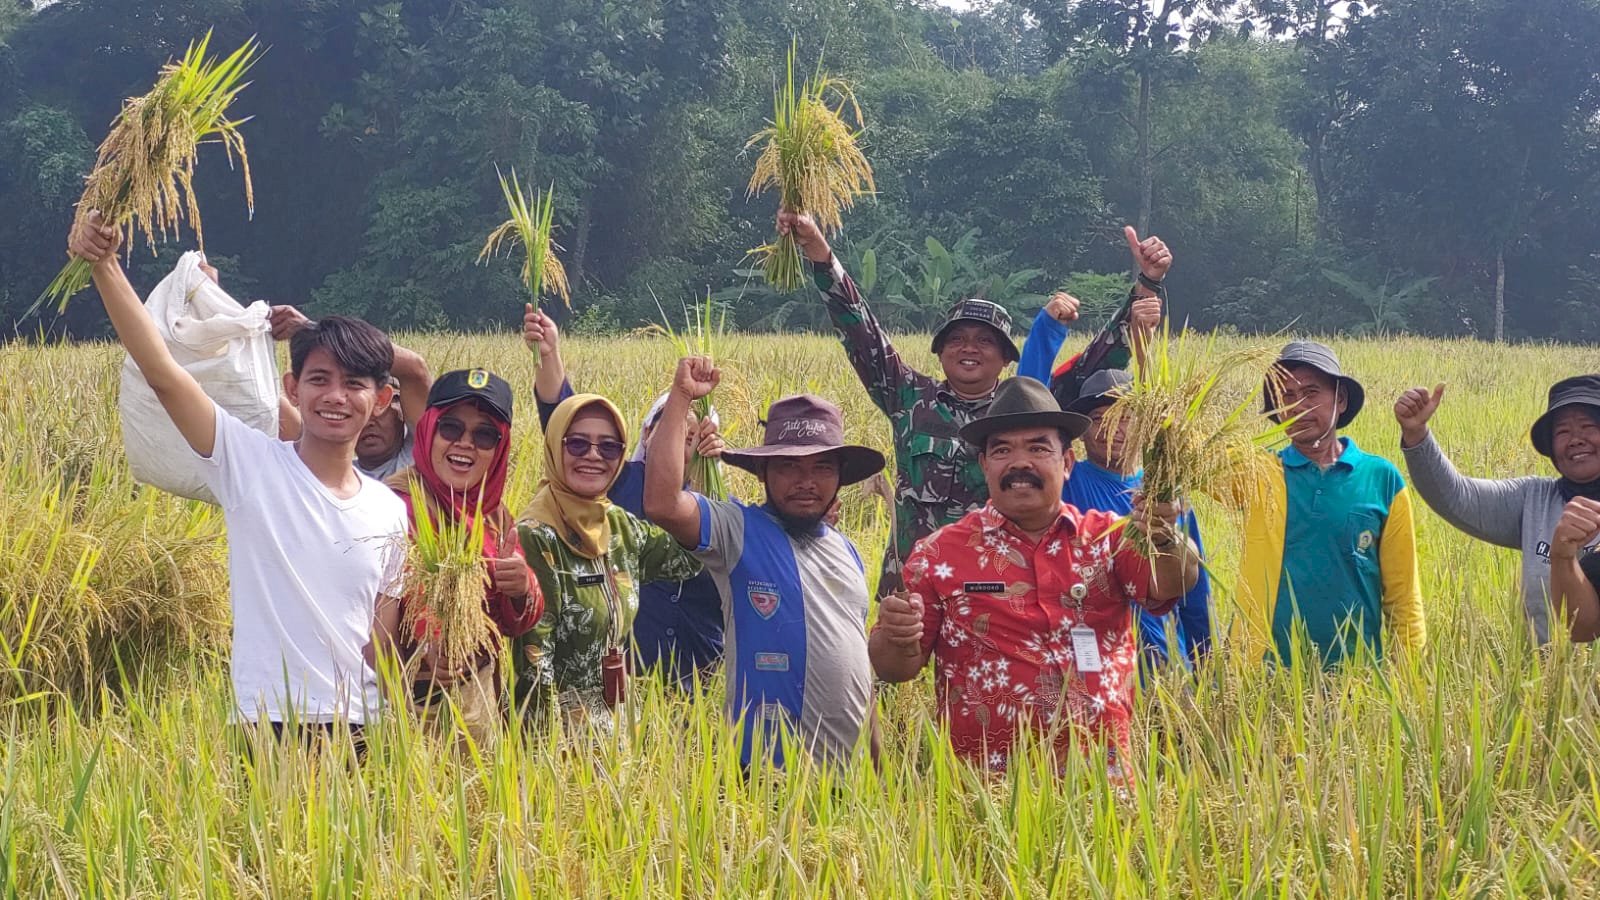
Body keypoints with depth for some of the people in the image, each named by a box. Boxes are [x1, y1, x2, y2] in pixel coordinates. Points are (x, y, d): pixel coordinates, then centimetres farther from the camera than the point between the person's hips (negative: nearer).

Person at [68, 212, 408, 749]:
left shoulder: (390, 511, 8)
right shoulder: (254, 464, -2)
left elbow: (381, 639, 12)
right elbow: (161, 372, -12)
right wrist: (104, 265, -21)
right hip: (267, 727, -3)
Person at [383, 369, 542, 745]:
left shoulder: (494, 513, 7)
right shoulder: (398, 504, -14)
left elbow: (515, 625, 9)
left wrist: (522, 592, -11)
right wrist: (422, 648, -38)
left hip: (479, 698, 6)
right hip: (412, 699, -6)